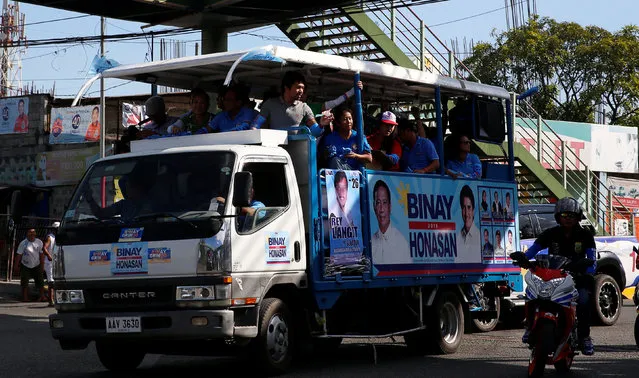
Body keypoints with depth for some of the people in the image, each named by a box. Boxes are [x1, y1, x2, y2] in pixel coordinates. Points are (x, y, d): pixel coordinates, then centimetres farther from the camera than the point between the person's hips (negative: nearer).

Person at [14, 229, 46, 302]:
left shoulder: (39, 242, -2)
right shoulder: (23, 243, -11)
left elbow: (41, 254, 4)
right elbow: (18, 255, -9)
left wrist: (42, 265, 3)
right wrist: (16, 265, -10)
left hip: (36, 266, 2)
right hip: (25, 266, -2)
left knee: (40, 281, -2)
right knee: (24, 283, -1)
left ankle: (42, 296, 6)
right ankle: (25, 298, 7)